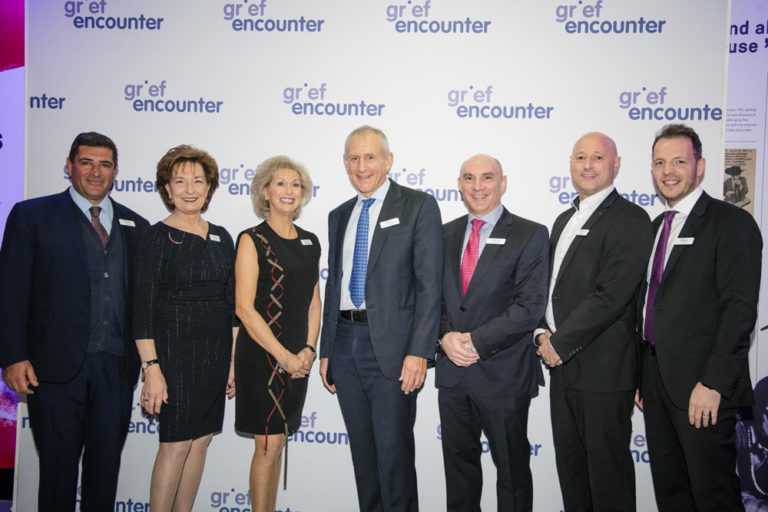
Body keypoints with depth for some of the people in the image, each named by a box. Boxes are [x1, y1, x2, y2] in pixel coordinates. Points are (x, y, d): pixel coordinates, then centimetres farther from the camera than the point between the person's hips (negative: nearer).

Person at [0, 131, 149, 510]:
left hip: (117, 367, 3)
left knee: (106, 465, 12)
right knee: (58, 467, 9)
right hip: (56, 367, -2)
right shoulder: (31, 215, 2)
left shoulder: (135, 226, 11)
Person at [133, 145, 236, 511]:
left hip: (215, 351, 6)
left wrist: (232, 359, 10)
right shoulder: (157, 237, -7)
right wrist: (151, 368, -16)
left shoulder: (221, 238, 9)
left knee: (201, 439, 10)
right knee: (176, 444, -3)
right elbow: (143, 307, -10)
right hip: (174, 348, -5)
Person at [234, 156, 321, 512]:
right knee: (268, 445, -3)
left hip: (298, 358, 5)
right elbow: (244, 307, -12)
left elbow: (314, 301, 13)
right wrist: (284, 355, -14)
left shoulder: (310, 242, 11)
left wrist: (308, 350, -1)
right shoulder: (252, 240, -6)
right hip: (262, 354, -5)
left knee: (278, 443, 13)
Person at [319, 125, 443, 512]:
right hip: (345, 344, 6)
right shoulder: (339, 216, 16)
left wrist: (419, 352, -16)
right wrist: (325, 350, 13)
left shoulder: (419, 207, -2)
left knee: (394, 451, 0)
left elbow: (429, 285, -9)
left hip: (392, 347, -5)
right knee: (362, 451, 15)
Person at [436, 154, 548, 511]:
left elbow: (529, 306, -14)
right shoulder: (445, 235, 10)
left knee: (512, 467, 11)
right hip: (452, 371, 4)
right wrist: (446, 336, -10)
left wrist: (476, 341, -18)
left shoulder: (531, 235, -5)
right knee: (458, 462, 17)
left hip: (503, 374, -4)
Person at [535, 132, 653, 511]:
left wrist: (560, 343, -15)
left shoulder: (629, 220, -12)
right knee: (569, 465, 18)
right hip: (563, 365, 8)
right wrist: (544, 331, 2)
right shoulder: (564, 220, 16)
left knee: (607, 469, 5)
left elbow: (611, 296, -20)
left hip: (603, 369, -8)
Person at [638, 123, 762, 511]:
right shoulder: (657, 226, 15)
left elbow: (740, 310, -15)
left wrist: (713, 384, -19)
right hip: (657, 384, 7)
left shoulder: (731, 223, -8)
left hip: (702, 390, -7)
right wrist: (642, 376, 12)